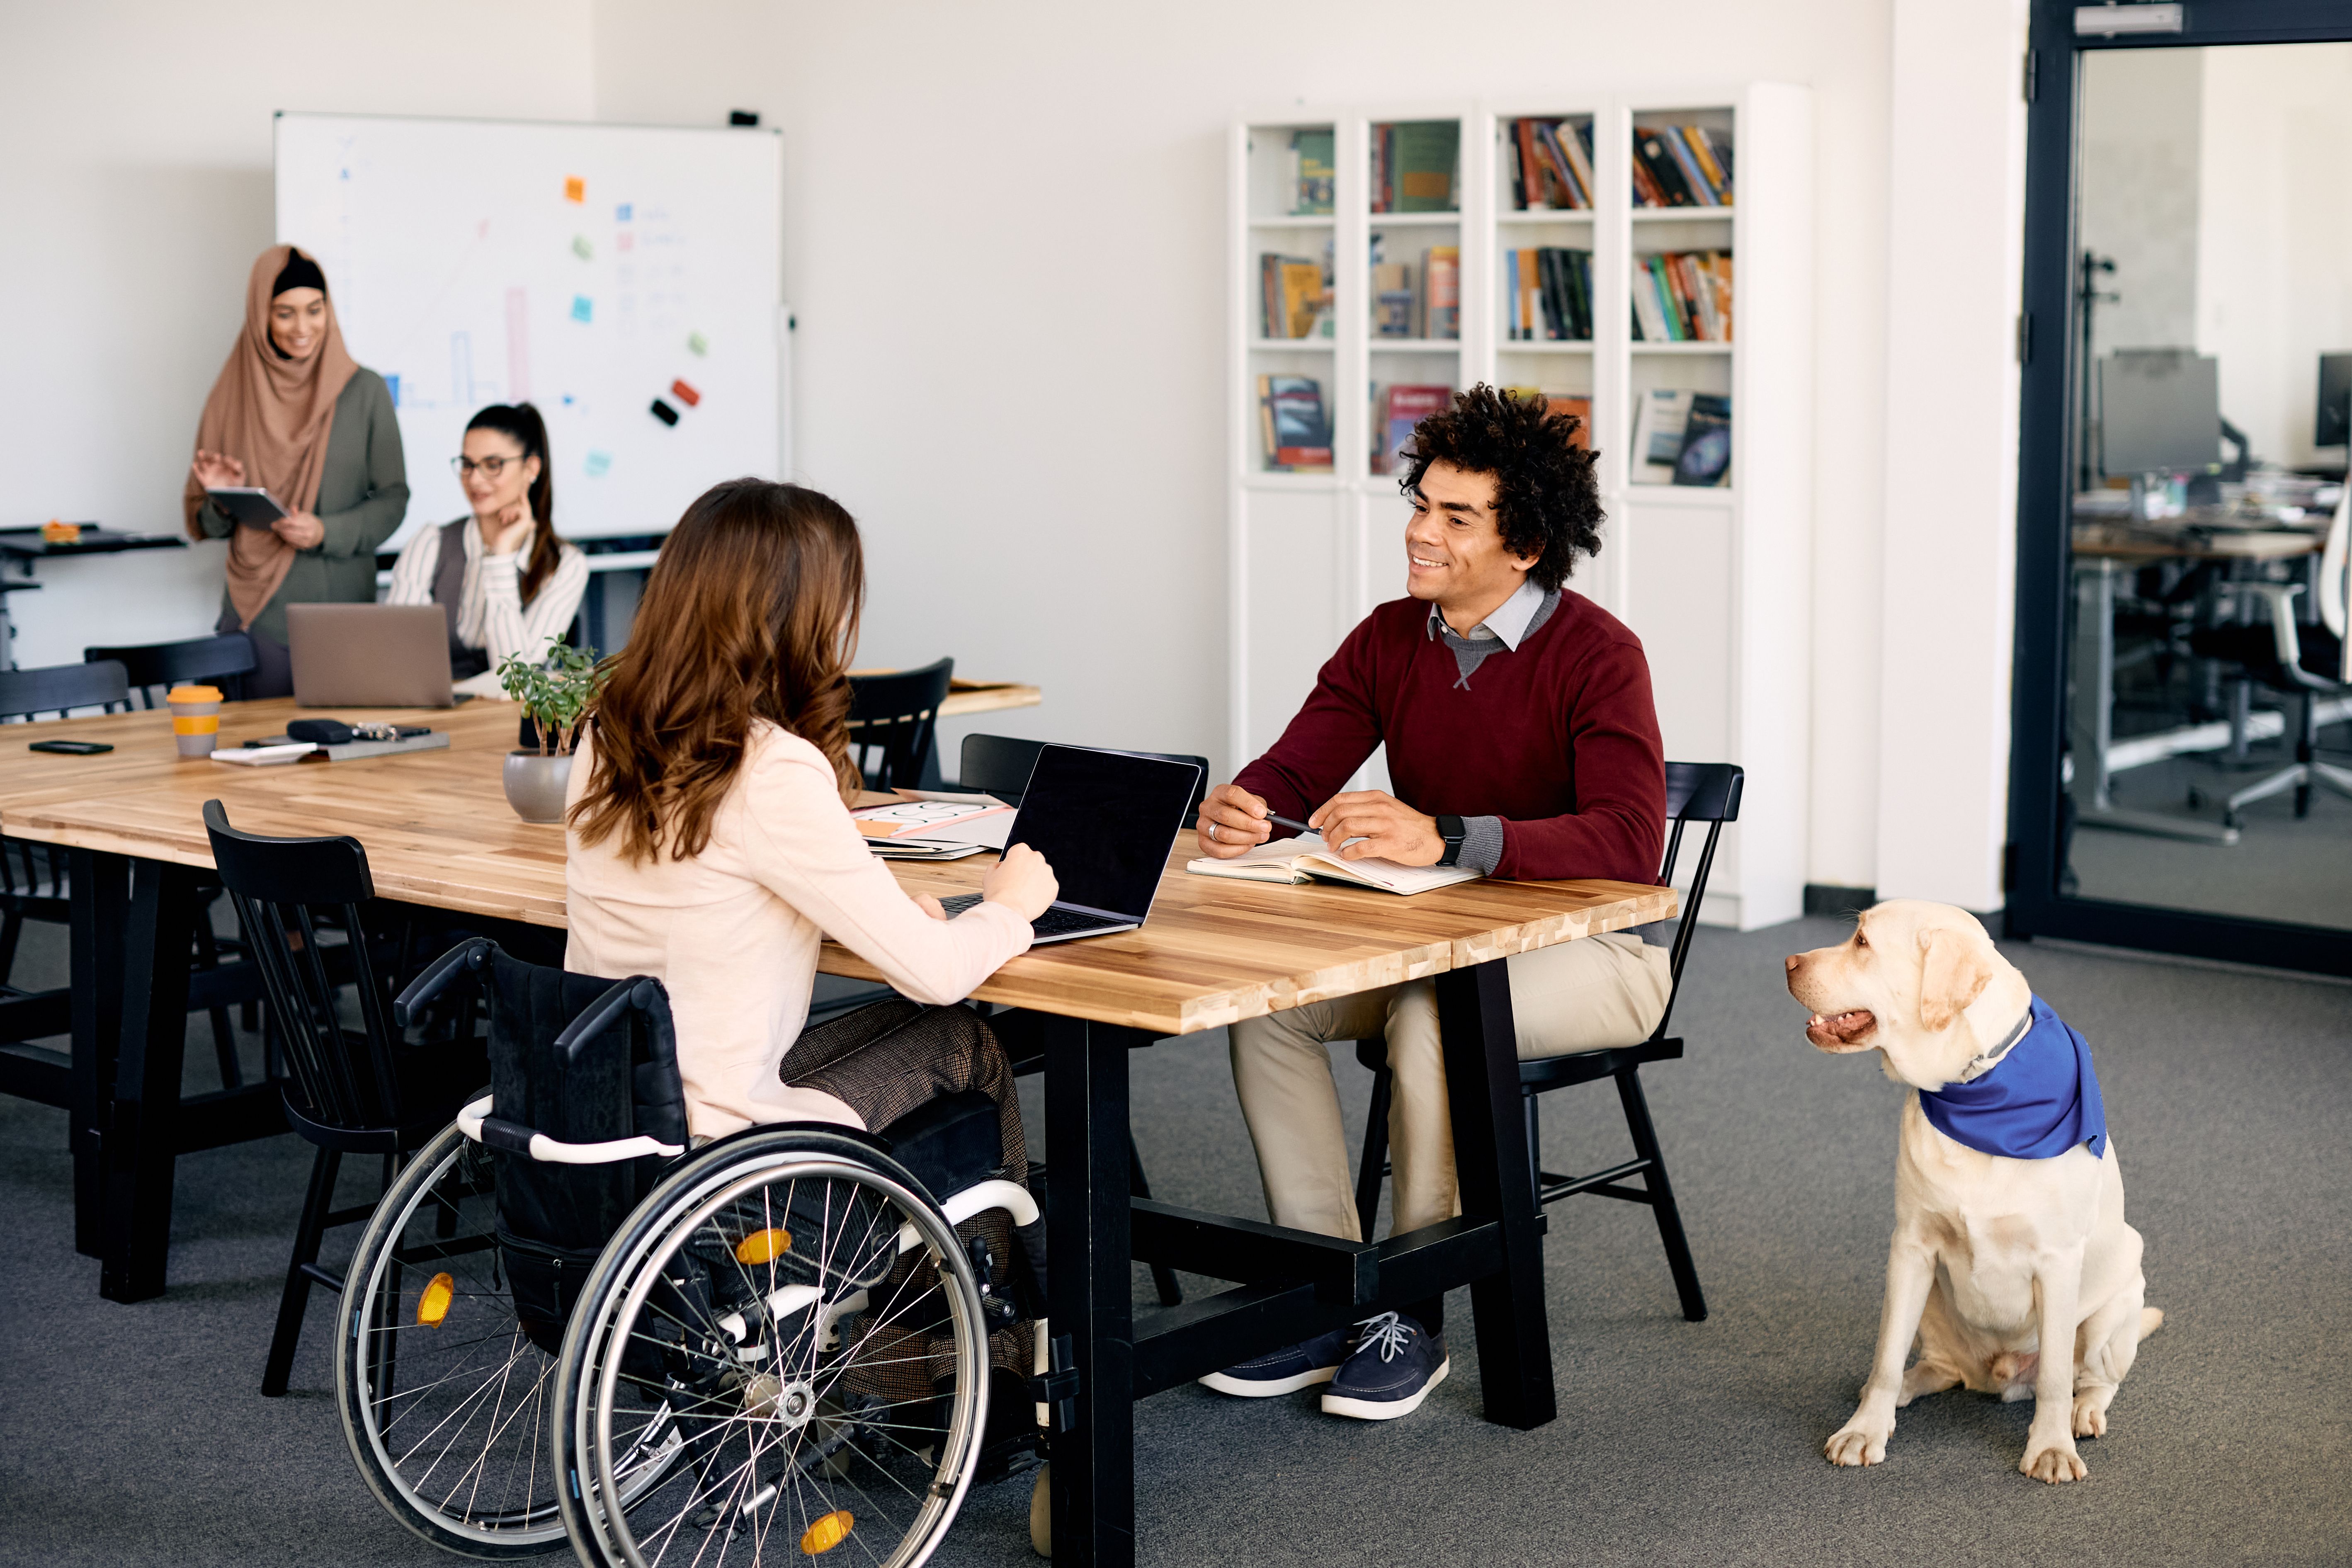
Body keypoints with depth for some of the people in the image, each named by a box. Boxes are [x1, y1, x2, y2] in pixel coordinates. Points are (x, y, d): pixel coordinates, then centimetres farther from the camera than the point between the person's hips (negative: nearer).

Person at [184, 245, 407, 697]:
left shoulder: (365, 392, 2)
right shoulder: (232, 398, 4)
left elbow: (393, 499, 1)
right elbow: (203, 521, 9)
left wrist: (326, 532, -14)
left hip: (345, 605, 0)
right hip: (258, 610, 0)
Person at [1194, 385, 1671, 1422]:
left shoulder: (1595, 655, -19)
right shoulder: (1389, 640, 2)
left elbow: (1629, 843, -33)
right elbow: (1295, 772, -2)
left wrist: (1446, 838, -45)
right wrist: (1240, 811, -28)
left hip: (1593, 947, -6)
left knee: (1432, 1017, -33)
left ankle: (1413, 1314, -16)